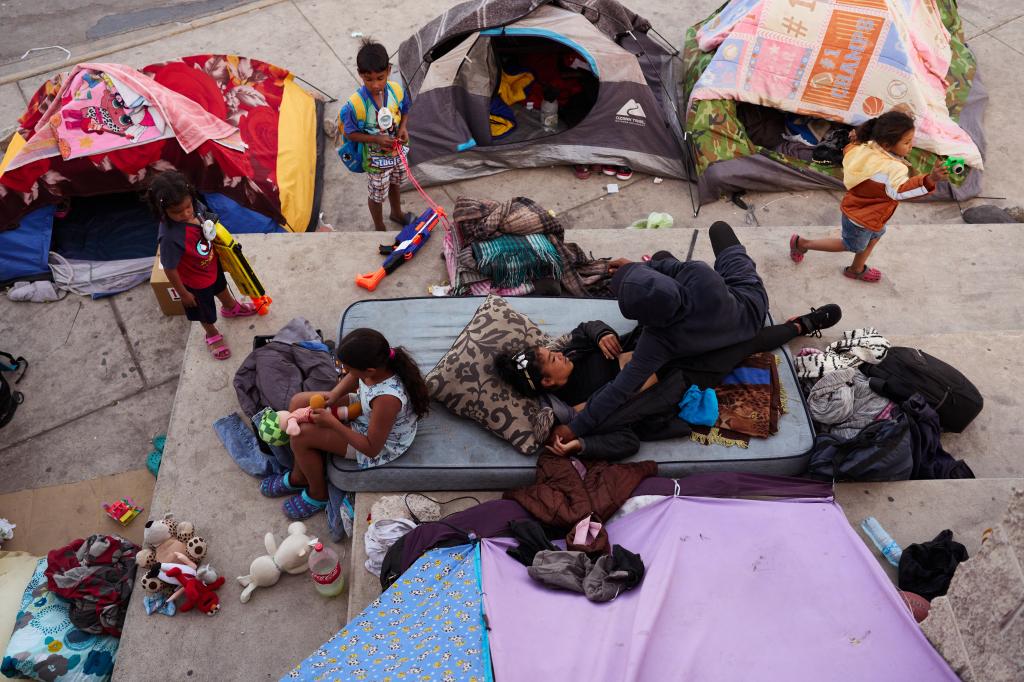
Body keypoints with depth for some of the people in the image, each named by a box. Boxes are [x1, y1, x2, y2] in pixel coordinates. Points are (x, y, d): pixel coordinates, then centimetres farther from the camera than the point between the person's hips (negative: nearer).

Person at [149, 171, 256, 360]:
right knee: (205, 311, 24)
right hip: (196, 281, -6)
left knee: (221, 287, 37)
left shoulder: (195, 206, -27)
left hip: (212, 264, 6)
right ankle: (212, 335, 56)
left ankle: (231, 307, 70)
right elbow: (170, 270, -28)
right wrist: (183, 293, -16)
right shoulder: (170, 238, -44)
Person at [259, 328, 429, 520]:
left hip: (381, 444, -8)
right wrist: (334, 394, -13)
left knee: (301, 436, -13)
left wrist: (332, 422, -27)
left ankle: (318, 494, 16)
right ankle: (299, 476, 23)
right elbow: (354, 376, 5)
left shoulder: (387, 398, -42)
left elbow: (371, 448, -28)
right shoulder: (378, 360, -22)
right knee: (298, 402, 5)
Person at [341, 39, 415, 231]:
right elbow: (351, 134, -19)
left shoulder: (397, 90, -19)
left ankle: (396, 213, 60)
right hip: (376, 159, -5)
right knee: (377, 196, 18)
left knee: (395, 184, 31)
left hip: (397, 151, 5)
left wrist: (403, 127, -18)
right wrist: (377, 139, -31)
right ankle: (379, 228, 44)